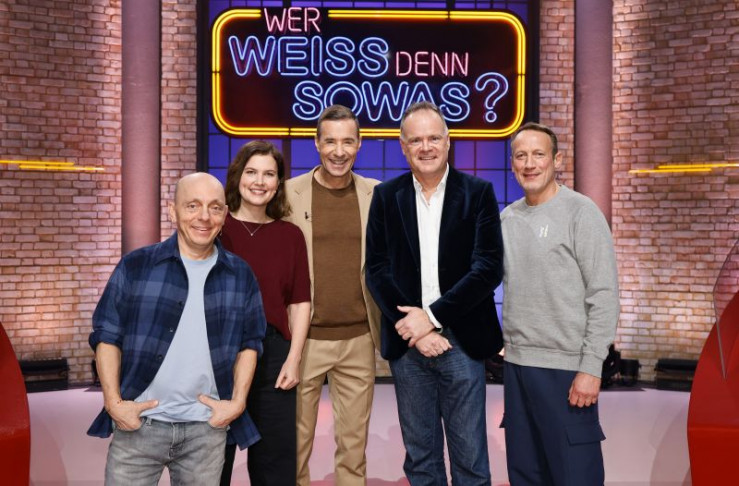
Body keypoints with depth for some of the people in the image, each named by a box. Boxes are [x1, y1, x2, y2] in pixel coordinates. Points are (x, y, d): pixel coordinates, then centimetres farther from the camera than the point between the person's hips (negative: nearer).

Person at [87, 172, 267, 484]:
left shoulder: (240, 276, 5)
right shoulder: (136, 266, -2)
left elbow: (250, 342, 11)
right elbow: (107, 334, 1)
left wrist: (238, 402, 0)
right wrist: (113, 402, -8)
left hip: (207, 428, 2)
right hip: (138, 423, -2)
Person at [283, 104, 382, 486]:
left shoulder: (376, 195, 4)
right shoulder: (289, 193, -2)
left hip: (359, 340, 2)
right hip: (302, 338, -1)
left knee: (354, 442, 11)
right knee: (295, 441, 9)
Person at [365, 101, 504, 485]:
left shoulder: (478, 193, 0)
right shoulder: (386, 196, 6)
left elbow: (489, 267, -8)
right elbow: (377, 269, 1)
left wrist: (432, 317, -14)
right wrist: (411, 327, -11)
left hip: (461, 341, -2)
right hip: (408, 342, 2)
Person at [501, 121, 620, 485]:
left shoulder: (580, 213, -8)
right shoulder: (507, 218, 10)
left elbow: (604, 297, -12)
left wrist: (591, 368, -16)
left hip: (565, 367, -6)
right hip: (516, 364, 6)